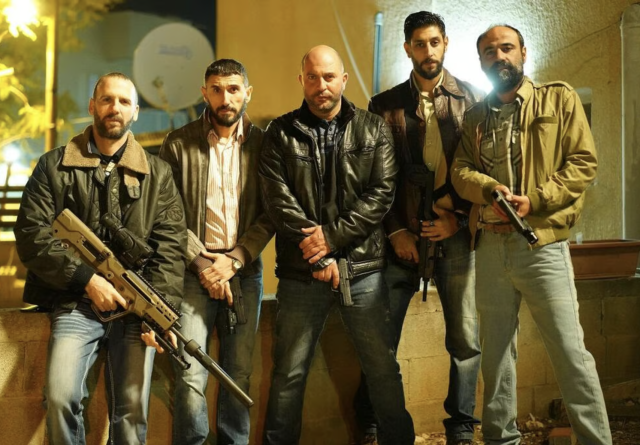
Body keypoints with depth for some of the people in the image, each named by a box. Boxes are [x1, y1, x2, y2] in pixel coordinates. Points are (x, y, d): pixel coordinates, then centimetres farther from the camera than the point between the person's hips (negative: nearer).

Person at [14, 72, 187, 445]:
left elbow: (170, 244, 2)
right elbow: (31, 234, -1)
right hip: (76, 305, 0)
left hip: (136, 307, 1)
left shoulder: (158, 173, 10)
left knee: (133, 409, -9)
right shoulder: (54, 167, 8)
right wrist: (86, 279, -12)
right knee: (60, 398, -18)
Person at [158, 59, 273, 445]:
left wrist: (234, 259, -9)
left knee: (240, 373, 7)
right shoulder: (179, 144, 3)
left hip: (244, 270, 2)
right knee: (191, 376, -8)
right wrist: (201, 262, -9)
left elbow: (270, 215, 2)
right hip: (193, 271, -1)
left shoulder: (262, 144, 5)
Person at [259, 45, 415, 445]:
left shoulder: (373, 130, 6)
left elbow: (382, 193, -4)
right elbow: (278, 199, -6)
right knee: (289, 374, 8)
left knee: (384, 368, 8)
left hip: (363, 269, 1)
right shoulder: (281, 134, 5)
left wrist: (332, 236, -14)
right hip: (301, 273, 0)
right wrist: (317, 255, -13)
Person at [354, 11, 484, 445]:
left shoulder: (472, 99, 6)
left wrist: (457, 217, -5)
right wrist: (395, 231, -4)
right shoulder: (384, 106, 6)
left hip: (456, 233, 1)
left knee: (466, 338, 3)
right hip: (402, 235, 0)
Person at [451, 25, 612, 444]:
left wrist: (534, 199, -15)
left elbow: (584, 163, -4)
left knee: (570, 351, -5)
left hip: (542, 244, -4)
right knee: (496, 350, 11)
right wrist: (491, 191, -18)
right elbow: (460, 171, 4)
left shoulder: (560, 99, 3)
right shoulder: (474, 117, 14)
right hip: (490, 245, 4)